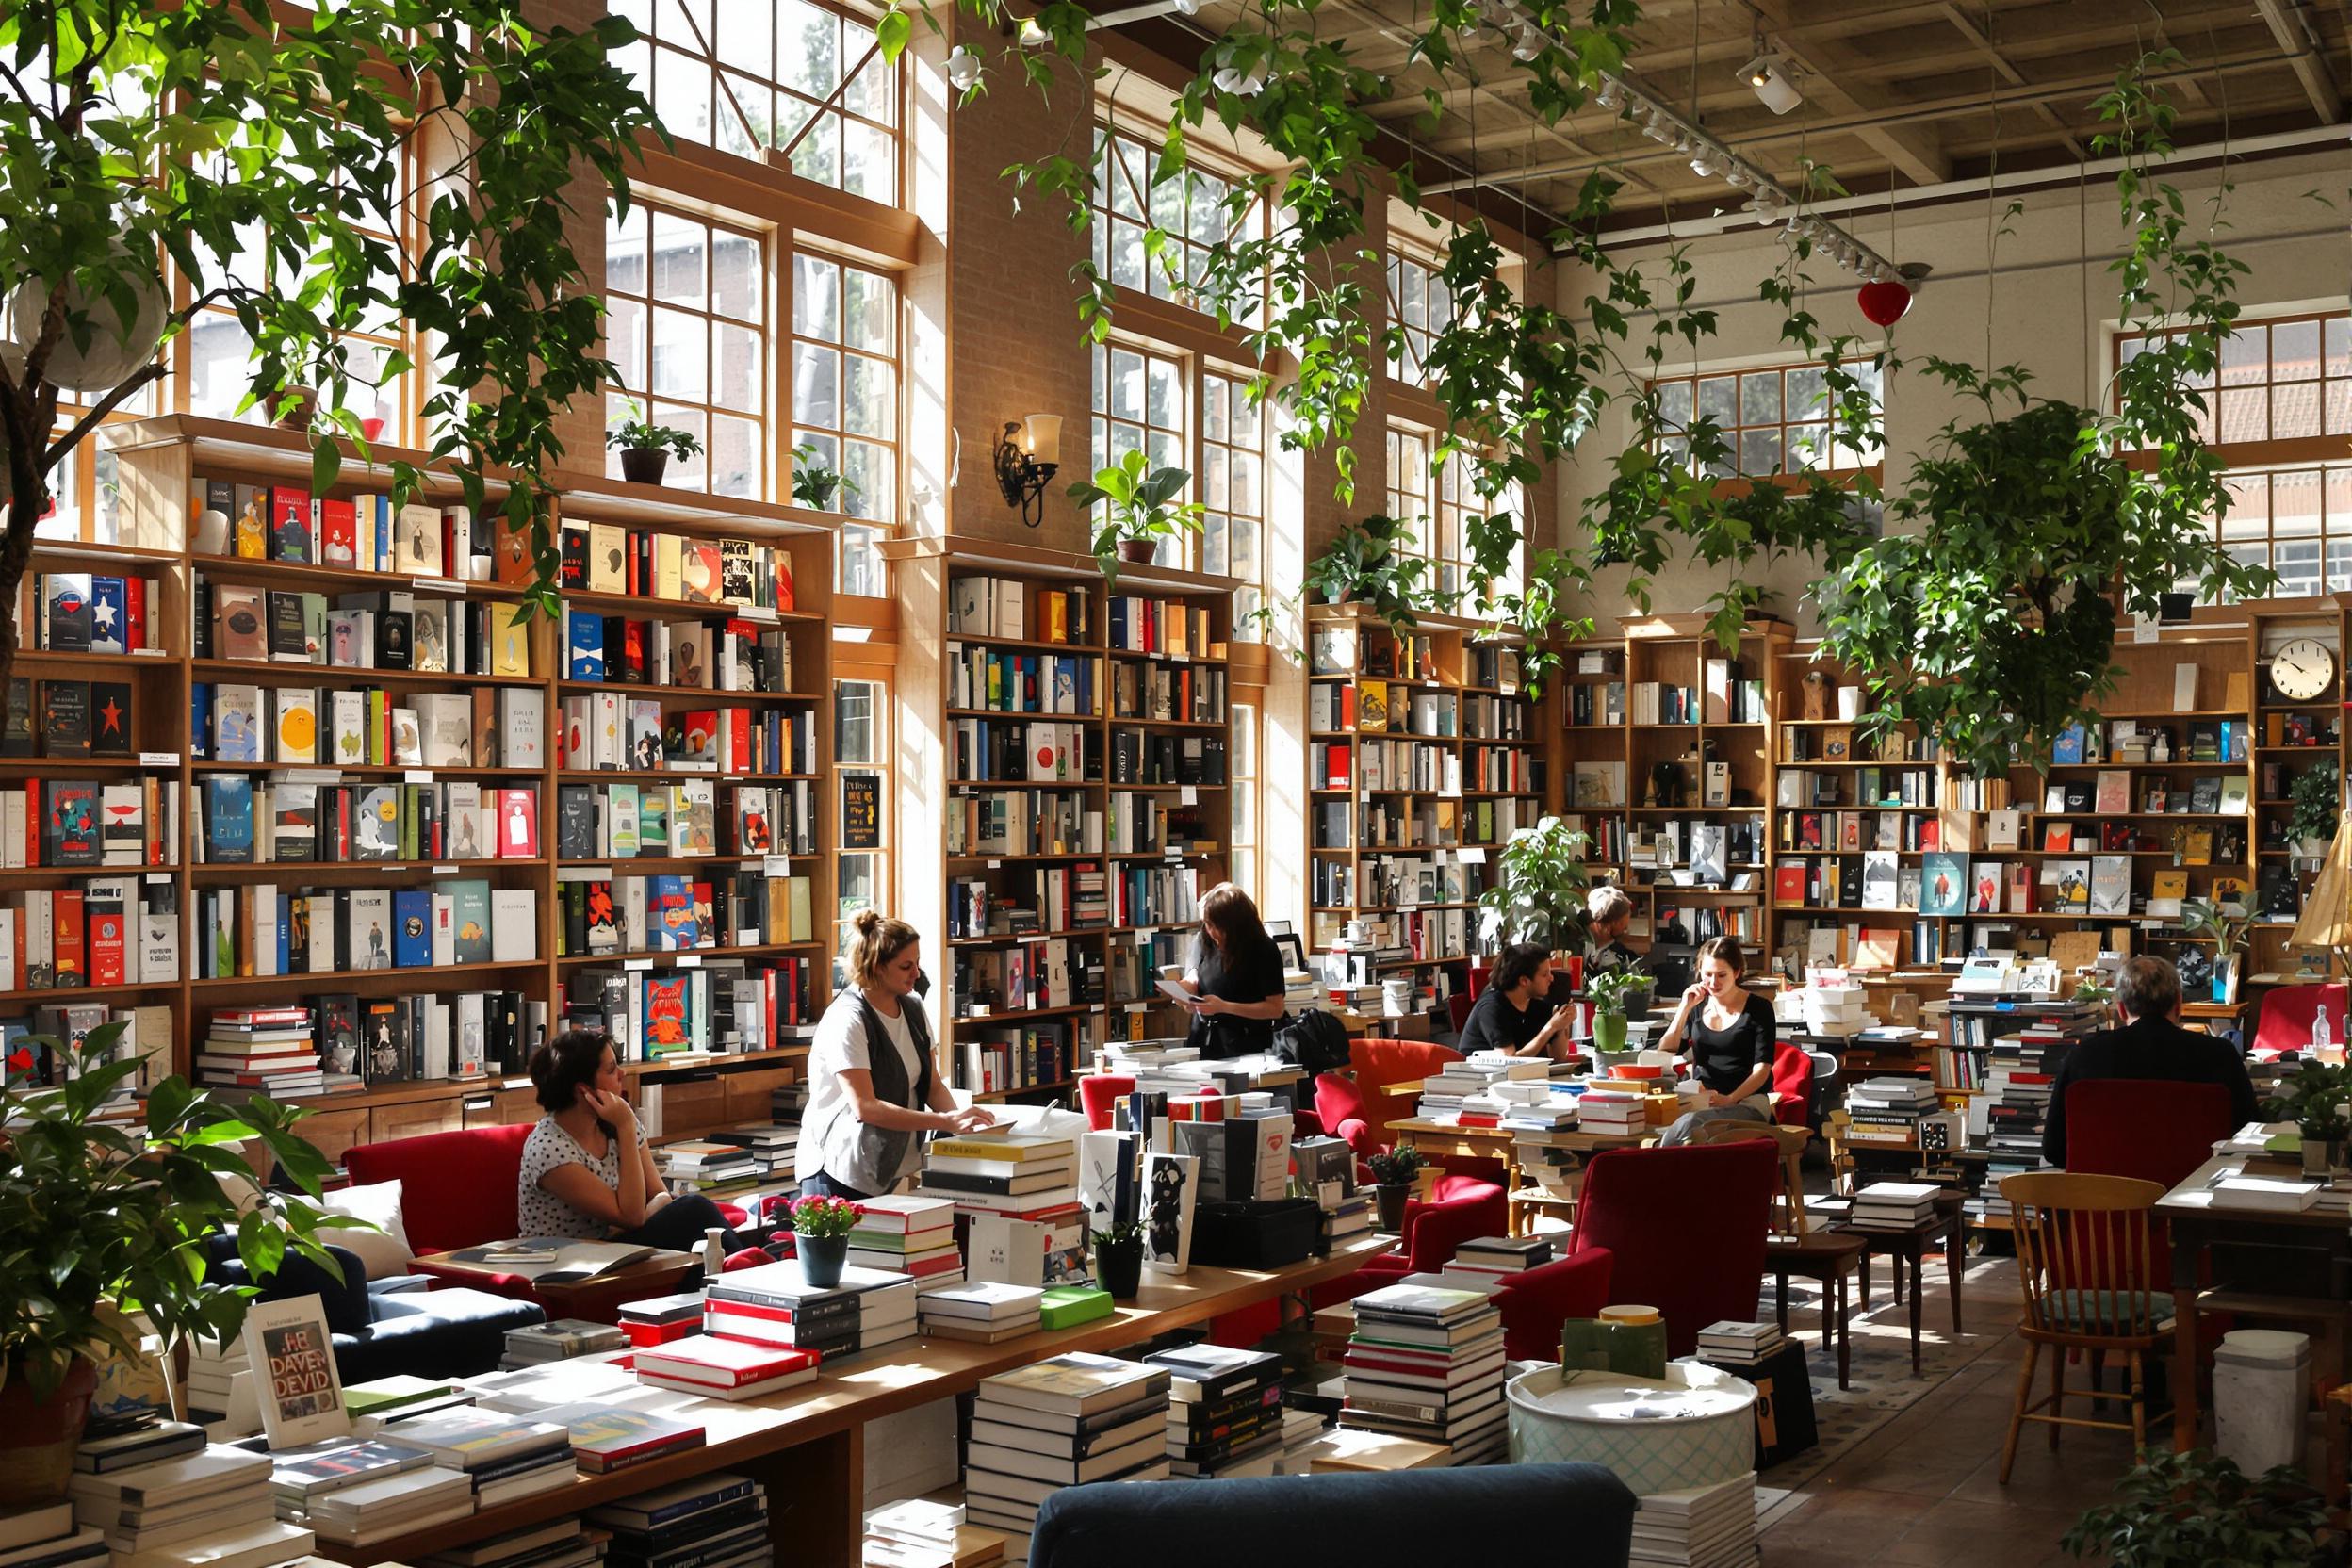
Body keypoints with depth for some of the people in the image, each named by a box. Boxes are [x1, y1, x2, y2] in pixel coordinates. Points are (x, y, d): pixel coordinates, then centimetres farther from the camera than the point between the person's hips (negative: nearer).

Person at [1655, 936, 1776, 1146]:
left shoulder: (1758, 1008, 3)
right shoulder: (1697, 1007, 16)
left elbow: (1762, 1067, -5)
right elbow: (1664, 1054, 8)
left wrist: (1730, 1099, -21)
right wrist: (1685, 1008, 0)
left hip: (1747, 1102, -4)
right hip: (1702, 1100, 4)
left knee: (1689, 1123, -39)